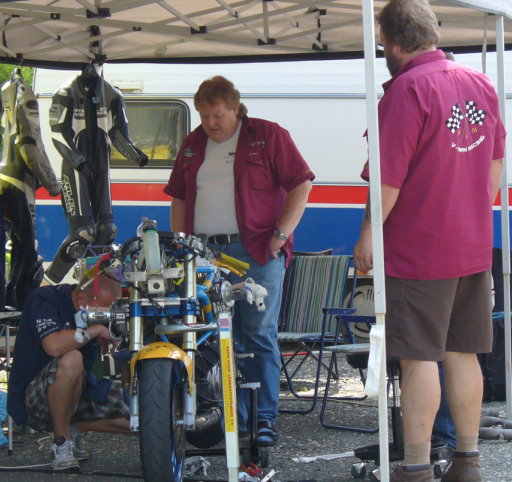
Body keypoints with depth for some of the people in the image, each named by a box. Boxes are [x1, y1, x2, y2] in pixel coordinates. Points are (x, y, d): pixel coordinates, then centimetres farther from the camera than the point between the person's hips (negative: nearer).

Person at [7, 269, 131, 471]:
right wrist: (95, 330, -24)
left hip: (80, 391, 7)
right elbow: (54, 346, -37)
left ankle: (72, 429, 10)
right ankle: (61, 442, -21)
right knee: (71, 359, -38)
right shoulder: (44, 300, -17)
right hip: (34, 399, -7)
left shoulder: (99, 307, 4)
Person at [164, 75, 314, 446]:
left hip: (257, 253, -5)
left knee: (260, 335, -5)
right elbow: (179, 198, 23)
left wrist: (281, 234, -9)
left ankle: (265, 419, 0)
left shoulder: (269, 136, 2)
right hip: (203, 254, 5)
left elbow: (301, 185, -2)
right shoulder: (193, 145, 17)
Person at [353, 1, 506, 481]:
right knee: (462, 353, 13)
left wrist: (368, 235, -9)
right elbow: (496, 162, 17)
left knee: (420, 359, -4)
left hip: (418, 252, -8)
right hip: (474, 248, 8)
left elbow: (390, 176, -19)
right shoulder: (480, 84, 9)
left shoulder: (408, 89, -16)